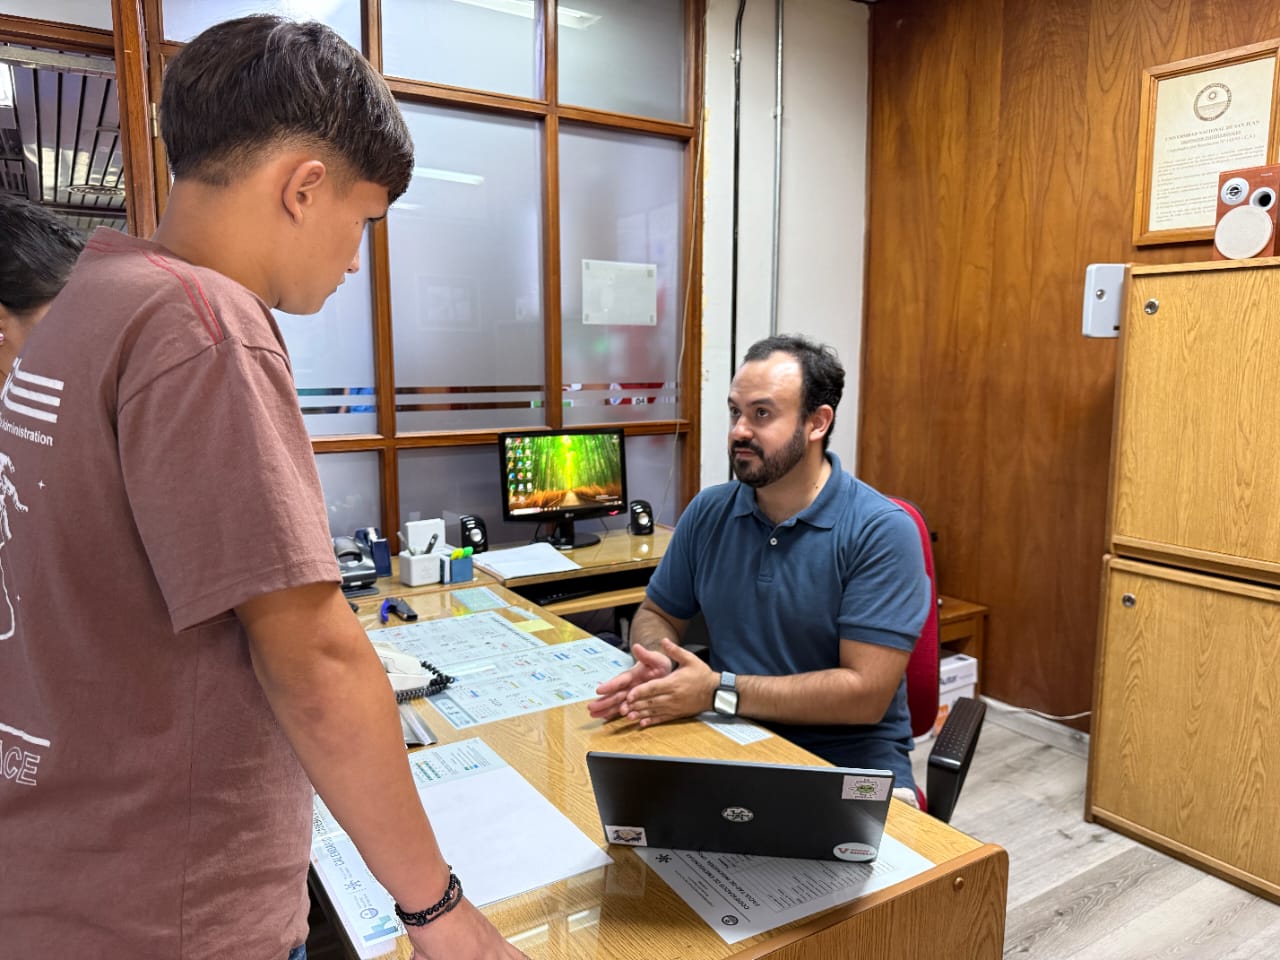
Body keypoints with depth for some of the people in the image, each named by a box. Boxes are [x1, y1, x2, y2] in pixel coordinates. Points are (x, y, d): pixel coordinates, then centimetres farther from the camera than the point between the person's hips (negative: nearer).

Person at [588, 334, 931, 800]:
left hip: (851, 766, -3)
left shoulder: (881, 530, -14)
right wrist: (656, 665, -10)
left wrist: (719, 691, -21)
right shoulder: (708, 513, 2)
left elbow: (865, 693, -18)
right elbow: (656, 614, 13)